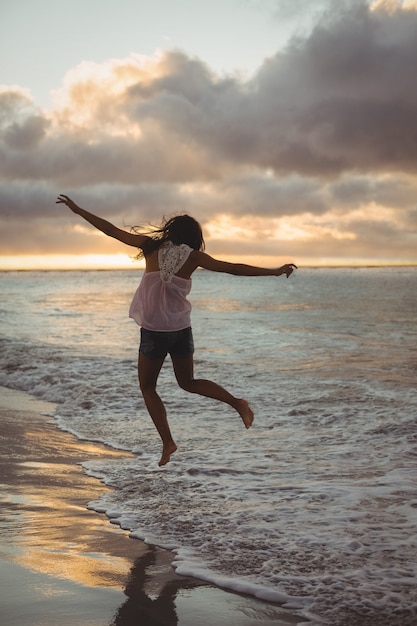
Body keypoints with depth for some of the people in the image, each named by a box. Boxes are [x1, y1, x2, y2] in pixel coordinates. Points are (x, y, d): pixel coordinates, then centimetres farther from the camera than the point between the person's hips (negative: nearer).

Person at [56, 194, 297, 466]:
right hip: (181, 330, 2)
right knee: (188, 382, 21)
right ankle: (237, 402, 2)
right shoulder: (193, 256, -1)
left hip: (153, 332, -2)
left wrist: (77, 209, 9)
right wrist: (275, 271, 1)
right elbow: (233, 268, -4)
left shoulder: (152, 246, -1)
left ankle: (168, 442, 3)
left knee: (148, 387, 14)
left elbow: (112, 230, 1)